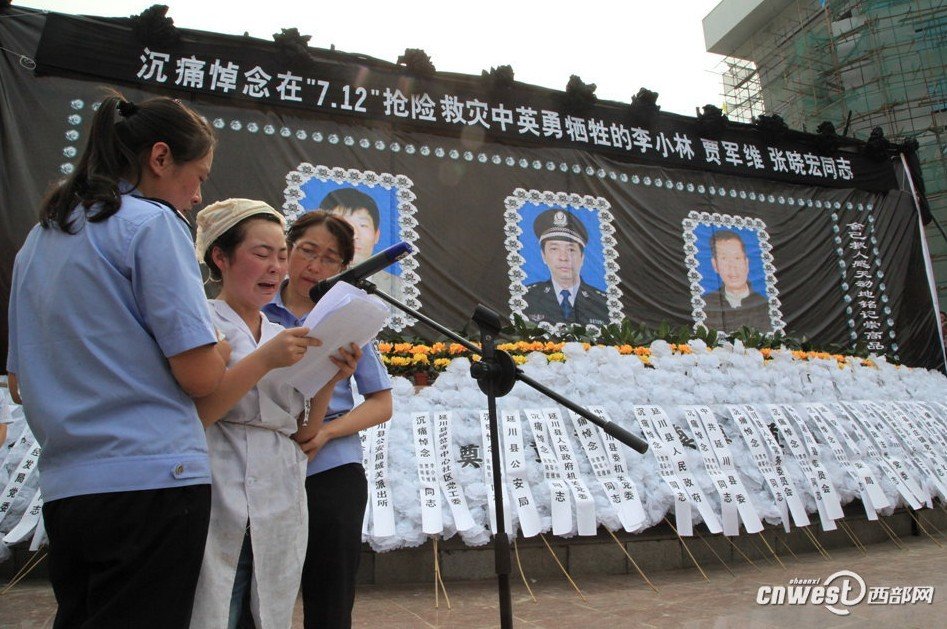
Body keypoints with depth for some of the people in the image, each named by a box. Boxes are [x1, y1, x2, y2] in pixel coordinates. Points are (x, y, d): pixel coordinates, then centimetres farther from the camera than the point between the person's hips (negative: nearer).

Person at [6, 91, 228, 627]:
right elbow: (200, 375, -14)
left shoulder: (40, 238, 14)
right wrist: (221, 349, 6)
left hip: (64, 487, 8)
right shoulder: (151, 222, -9)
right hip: (150, 479, -8)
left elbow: (20, 383, 17)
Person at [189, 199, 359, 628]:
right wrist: (264, 359, -20)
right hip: (219, 512, -5)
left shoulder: (285, 338, 15)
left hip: (280, 515, 5)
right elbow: (190, 414, -15)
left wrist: (330, 380, -3)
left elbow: (300, 434, 13)